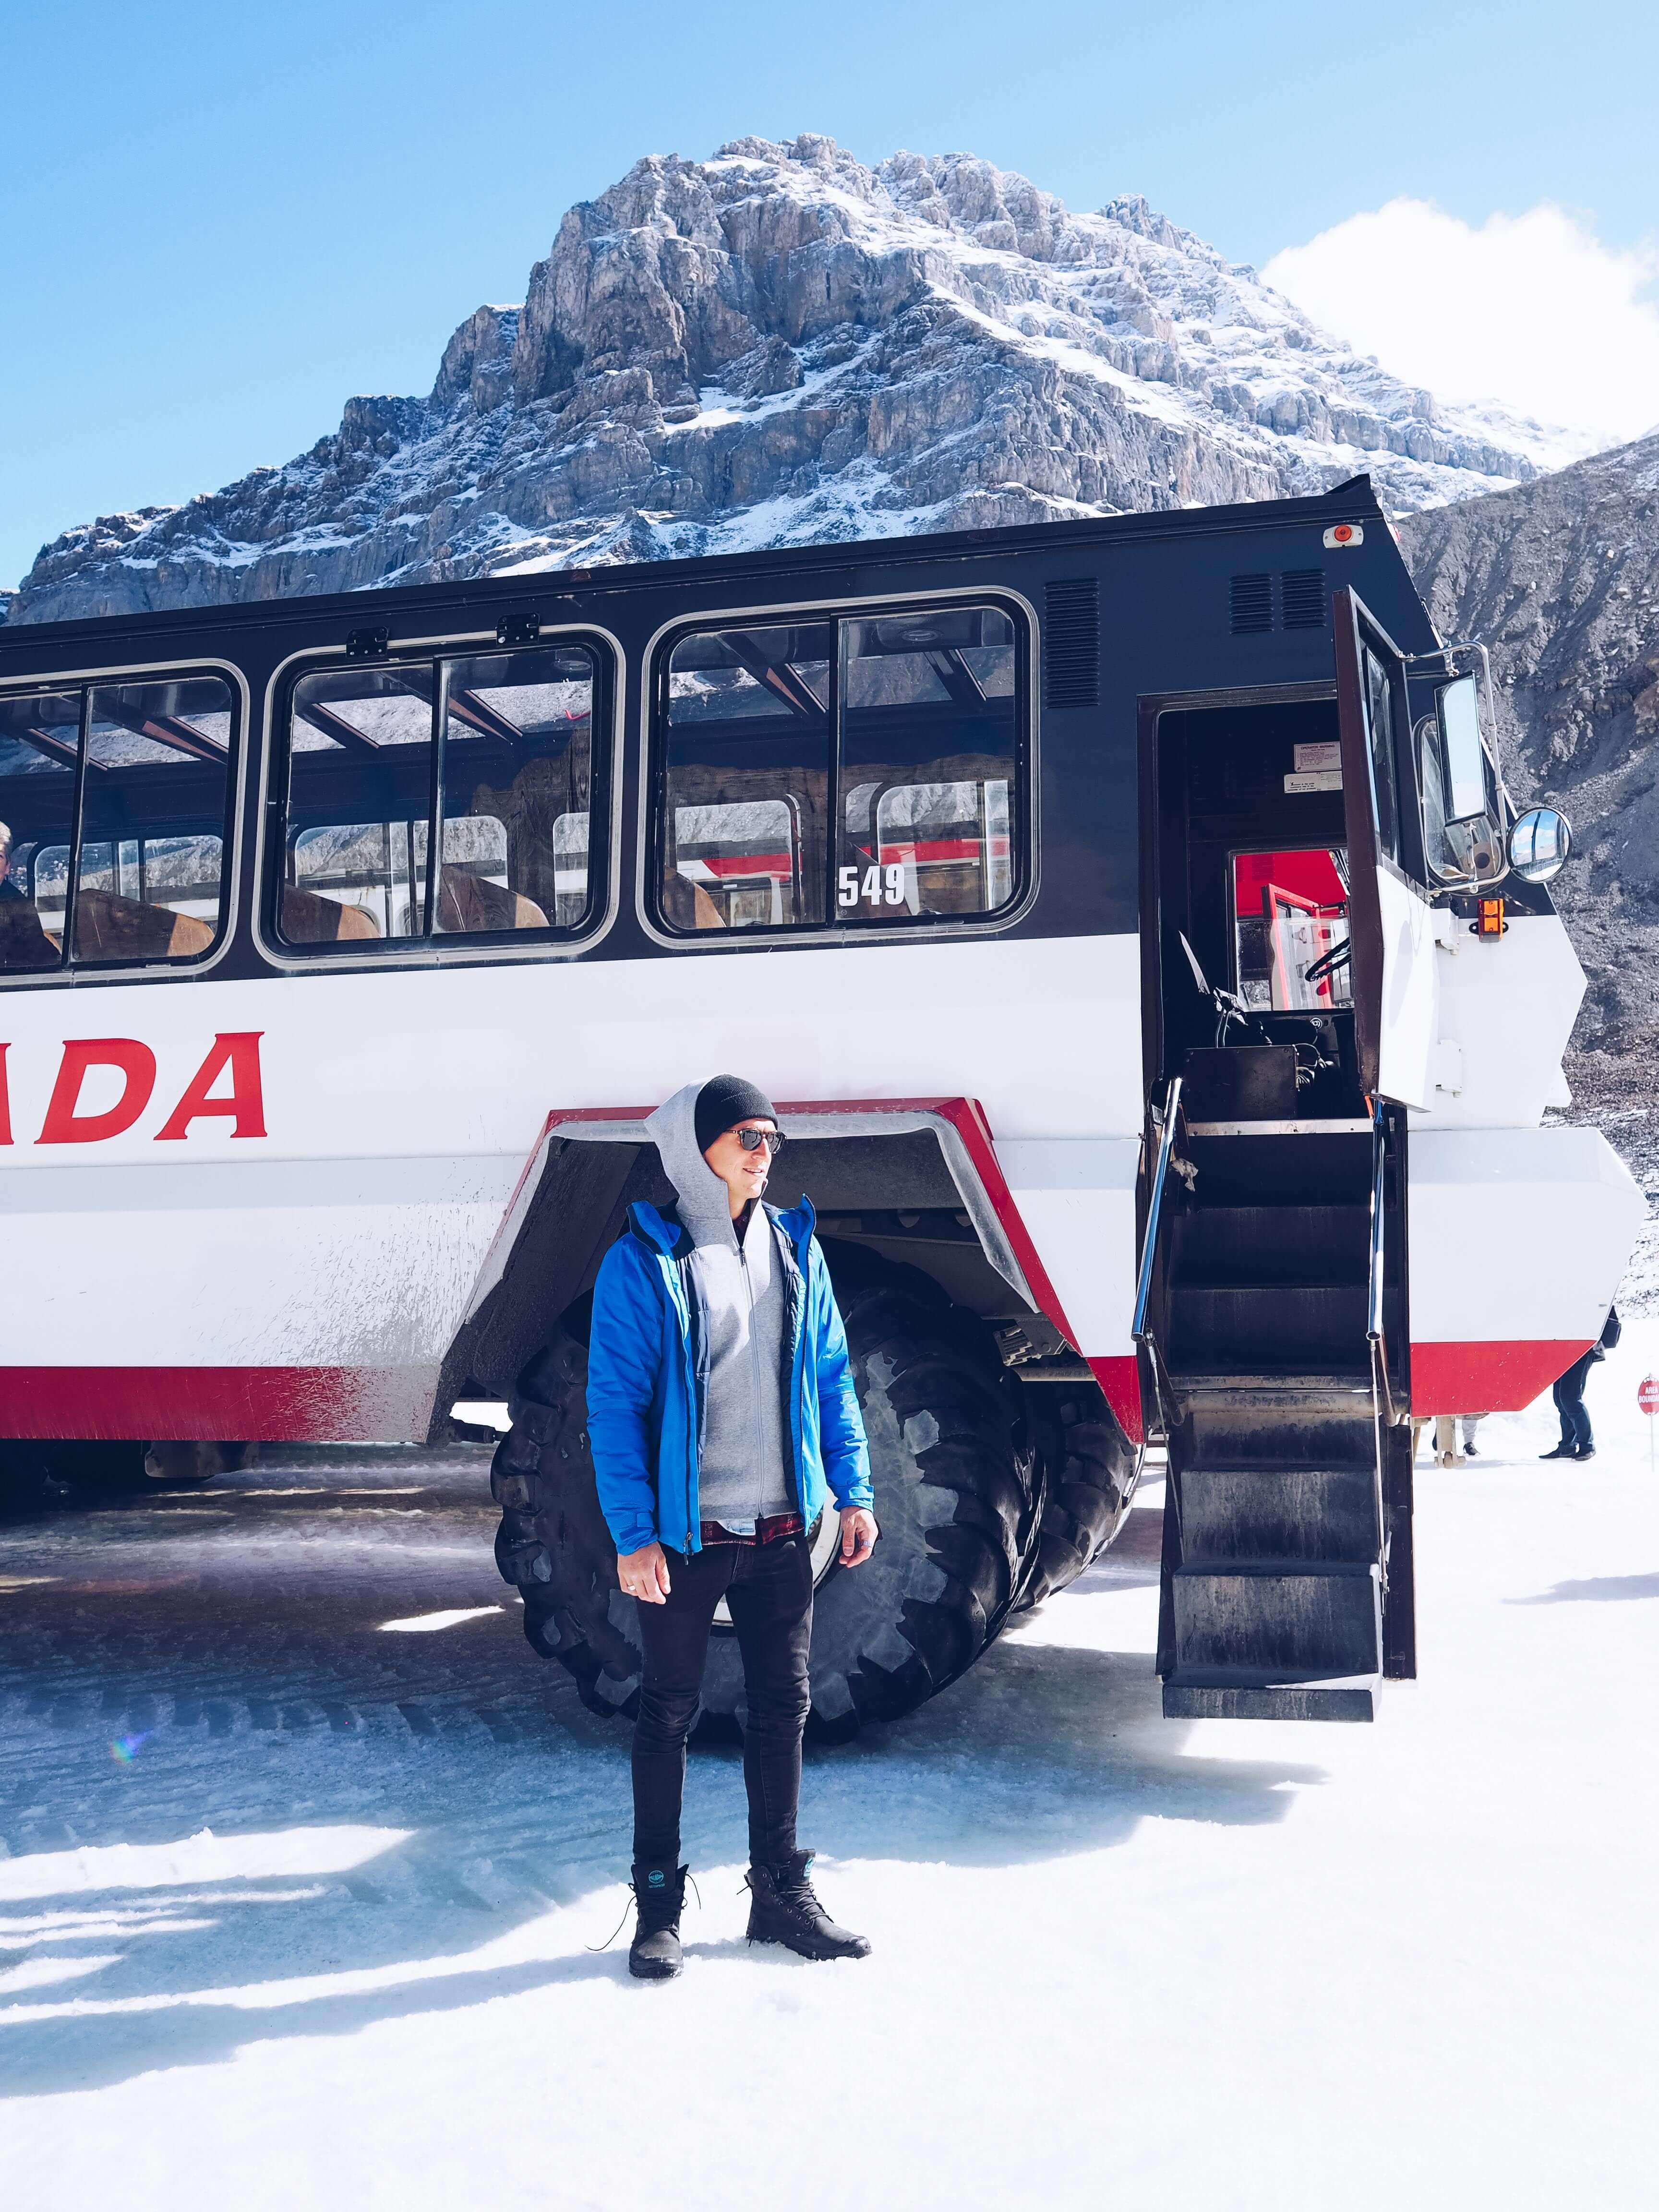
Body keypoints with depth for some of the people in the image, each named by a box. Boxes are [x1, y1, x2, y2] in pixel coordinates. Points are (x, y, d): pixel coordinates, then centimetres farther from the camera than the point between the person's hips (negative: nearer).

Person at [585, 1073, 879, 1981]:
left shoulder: (794, 1249, 6)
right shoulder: (644, 1261, -9)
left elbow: (831, 1377, 11)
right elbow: (614, 1404, -10)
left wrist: (852, 1492, 5)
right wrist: (632, 1534, -16)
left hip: (780, 1530, 5)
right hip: (685, 1533, -4)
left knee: (782, 1707, 12)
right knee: (668, 1713, 7)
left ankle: (781, 1892, 27)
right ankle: (658, 1906, 21)